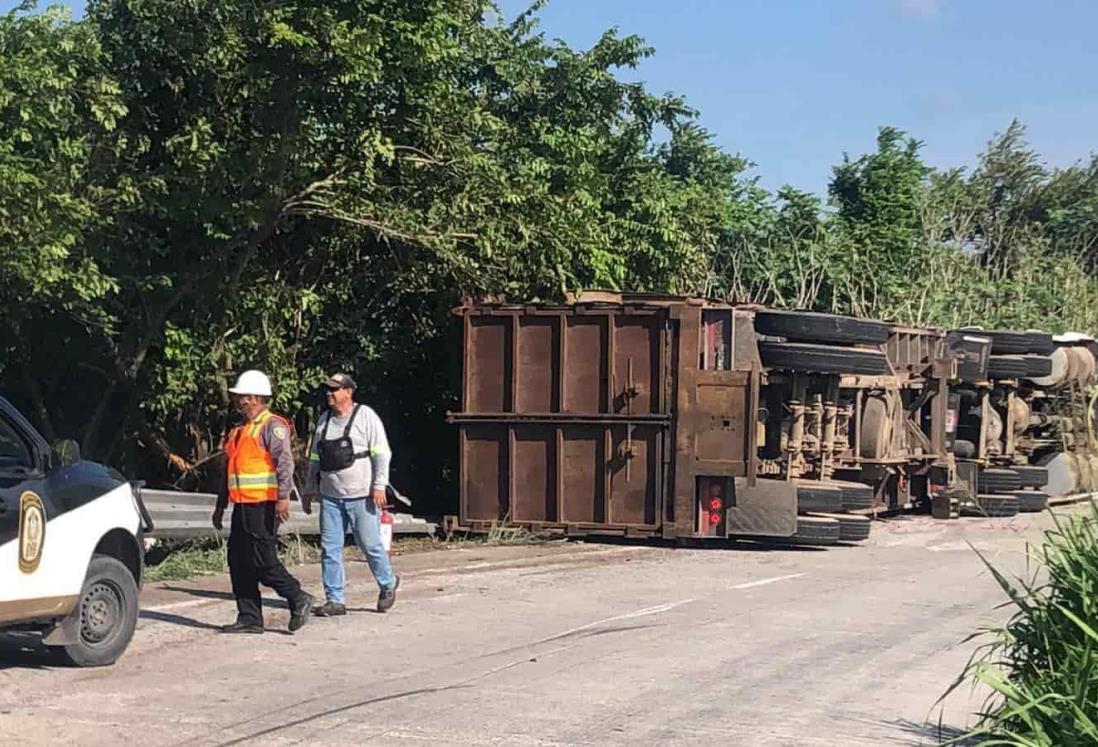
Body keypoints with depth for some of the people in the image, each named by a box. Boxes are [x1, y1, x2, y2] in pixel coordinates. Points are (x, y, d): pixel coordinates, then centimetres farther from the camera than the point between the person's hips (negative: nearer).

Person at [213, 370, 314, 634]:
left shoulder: (272, 426, -8)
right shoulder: (240, 431, 21)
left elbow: (285, 461, -18)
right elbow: (230, 470, 27)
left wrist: (283, 497, -26)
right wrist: (221, 505, 26)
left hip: (263, 505, -9)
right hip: (243, 505, 9)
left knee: (262, 561, -10)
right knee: (238, 562, 6)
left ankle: (299, 600, 4)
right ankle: (249, 619, 11)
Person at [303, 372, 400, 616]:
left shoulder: (366, 417, -4)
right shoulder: (324, 420, 13)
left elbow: (381, 453, -7)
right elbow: (314, 459, 20)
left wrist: (379, 486, -15)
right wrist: (309, 490, 18)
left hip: (361, 496, -5)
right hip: (330, 497, 5)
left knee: (370, 544, 1)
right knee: (330, 549, 2)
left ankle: (387, 584, 25)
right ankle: (335, 601, 7)